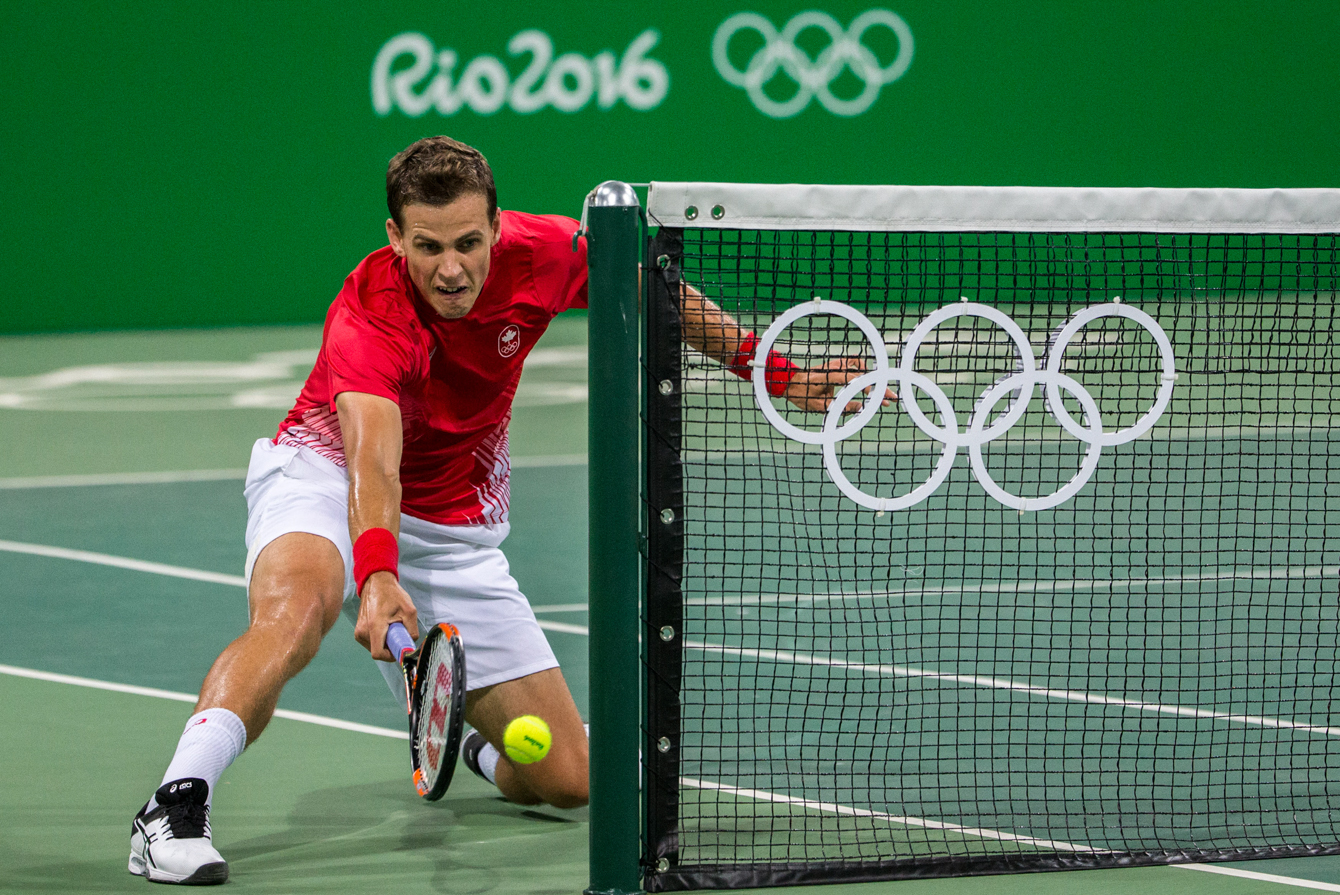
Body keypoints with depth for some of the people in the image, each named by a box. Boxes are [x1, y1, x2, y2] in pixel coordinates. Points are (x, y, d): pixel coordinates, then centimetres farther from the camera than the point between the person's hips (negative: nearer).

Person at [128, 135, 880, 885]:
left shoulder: (538, 253, -18)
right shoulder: (369, 320, -32)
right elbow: (373, 464, -48)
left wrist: (775, 371, 7)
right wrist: (377, 578, -65)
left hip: (457, 530, 5)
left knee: (567, 780, 1)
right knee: (296, 603, -42)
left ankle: (485, 751, 36)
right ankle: (176, 808, -44)